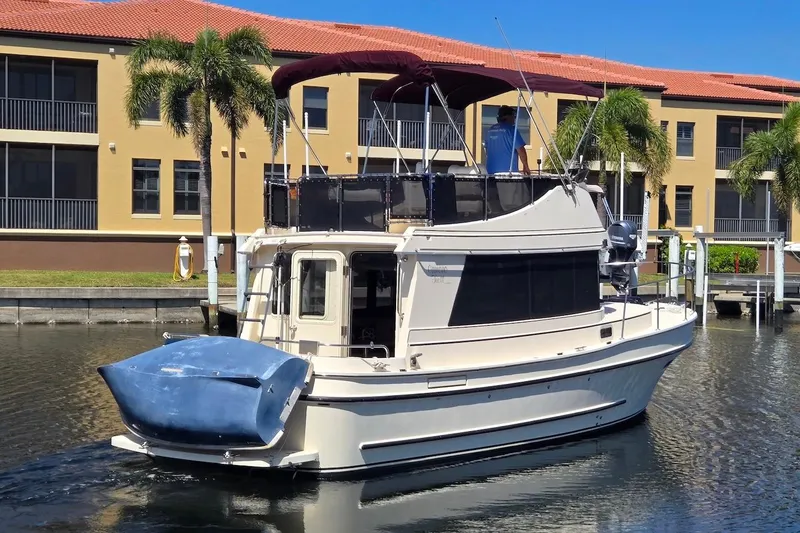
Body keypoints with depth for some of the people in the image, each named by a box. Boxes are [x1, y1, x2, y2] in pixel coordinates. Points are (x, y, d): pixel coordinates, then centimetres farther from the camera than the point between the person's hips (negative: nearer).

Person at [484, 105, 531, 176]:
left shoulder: (490, 130, 13)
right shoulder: (510, 129, -8)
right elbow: (521, 150, -11)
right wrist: (526, 167, -1)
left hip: (491, 171, 6)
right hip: (508, 171, -6)